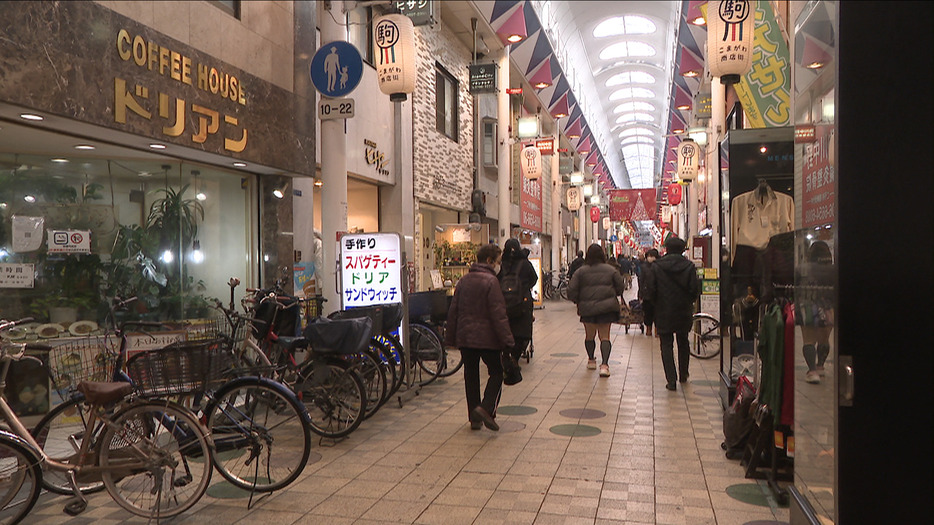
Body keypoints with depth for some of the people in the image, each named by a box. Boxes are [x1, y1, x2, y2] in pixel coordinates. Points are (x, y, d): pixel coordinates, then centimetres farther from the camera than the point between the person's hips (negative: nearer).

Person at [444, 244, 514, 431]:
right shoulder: (491, 281, -10)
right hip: (487, 337, -6)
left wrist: (450, 337, 18)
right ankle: (486, 408, -12)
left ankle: (474, 418, 15)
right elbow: (498, 314, -16)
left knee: (471, 375, 12)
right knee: (496, 372, 7)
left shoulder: (463, 281, 11)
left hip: (464, 337, 6)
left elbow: (453, 311, 13)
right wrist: (507, 340, -14)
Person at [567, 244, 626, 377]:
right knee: (605, 336, 3)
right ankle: (604, 364, -11)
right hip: (606, 307, 0)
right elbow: (621, 287, 4)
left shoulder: (581, 271, -3)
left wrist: (578, 301, 12)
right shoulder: (610, 270, -1)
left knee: (589, 335, 18)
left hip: (587, 308, 0)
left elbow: (571, 291, -5)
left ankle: (591, 360, 32)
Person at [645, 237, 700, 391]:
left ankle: (671, 379, -4)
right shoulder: (689, 266, -7)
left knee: (666, 345, 4)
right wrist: (688, 302, 12)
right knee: (683, 343, 20)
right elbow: (695, 290, -7)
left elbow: (650, 290, -9)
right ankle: (683, 375, 32)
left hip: (664, 313, -2)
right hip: (684, 312, 2)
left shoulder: (656, 267, -8)